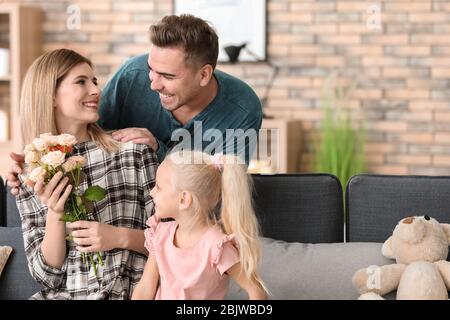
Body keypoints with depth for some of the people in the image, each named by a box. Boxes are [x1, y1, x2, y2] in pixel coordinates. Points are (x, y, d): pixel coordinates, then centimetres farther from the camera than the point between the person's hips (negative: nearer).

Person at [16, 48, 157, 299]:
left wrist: (121, 237, -13)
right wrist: (54, 215, -12)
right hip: (61, 294, 1)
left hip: (128, 292, -1)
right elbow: (48, 274, 2)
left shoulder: (133, 150, 1)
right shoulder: (31, 178, 6)